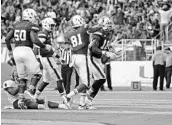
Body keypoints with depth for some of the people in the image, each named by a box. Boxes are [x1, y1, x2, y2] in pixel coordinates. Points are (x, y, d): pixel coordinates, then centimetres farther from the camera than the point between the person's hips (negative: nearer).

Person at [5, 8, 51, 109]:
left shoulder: (16, 25, 15)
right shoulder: (32, 26, -5)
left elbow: (7, 38, 13)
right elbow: (34, 40, -17)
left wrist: (10, 51, 24)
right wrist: (45, 46, -3)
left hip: (16, 51, 6)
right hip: (27, 51, -6)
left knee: (22, 77, 14)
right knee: (37, 73, 7)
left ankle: (21, 99, 5)